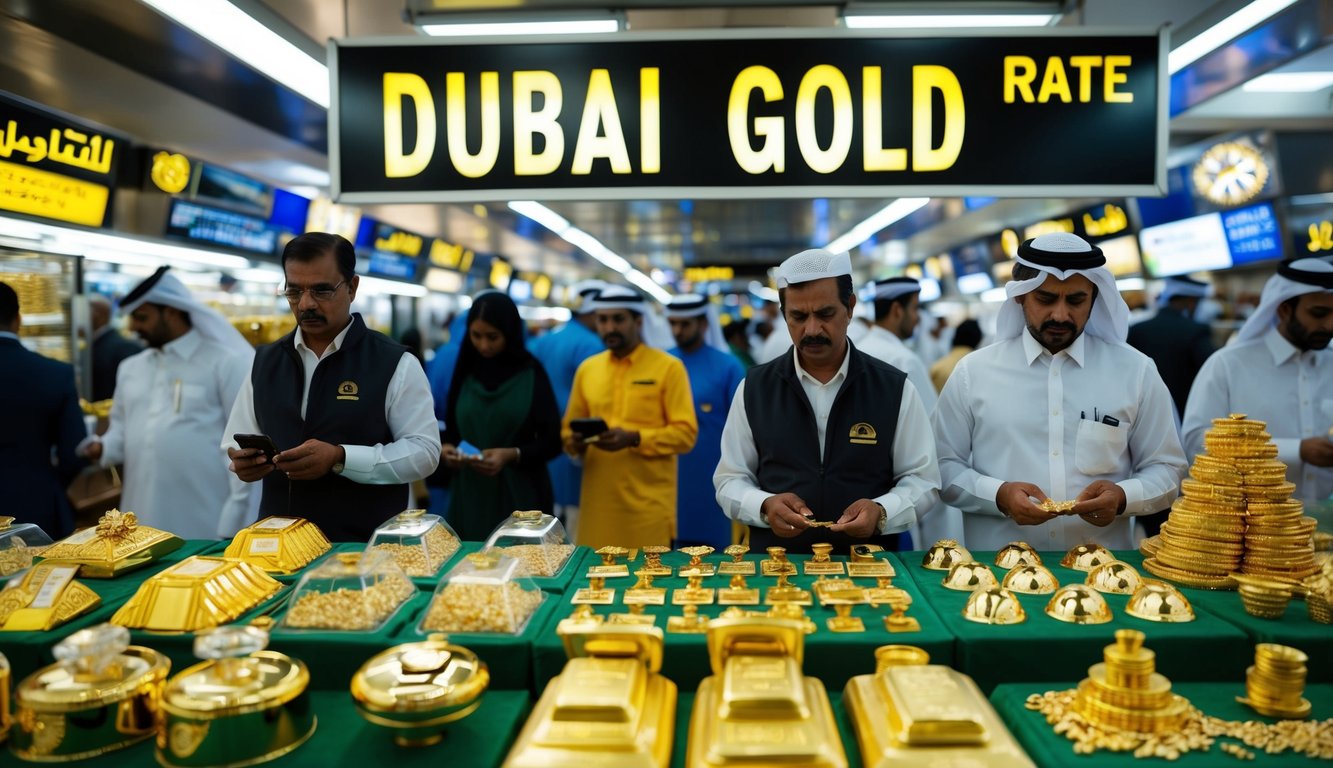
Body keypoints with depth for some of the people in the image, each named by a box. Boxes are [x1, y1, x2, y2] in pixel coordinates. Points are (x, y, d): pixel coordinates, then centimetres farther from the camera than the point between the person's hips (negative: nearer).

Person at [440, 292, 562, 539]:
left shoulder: (531, 373, -2)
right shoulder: (465, 372, 7)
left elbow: (552, 440, -3)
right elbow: (451, 429, 12)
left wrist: (512, 455, -18)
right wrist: (445, 448, -9)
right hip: (469, 495, 3)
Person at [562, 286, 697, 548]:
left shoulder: (669, 367, -2)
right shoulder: (587, 368, 12)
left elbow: (686, 432, -7)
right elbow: (570, 427, 18)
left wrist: (634, 439, -19)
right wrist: (575, 442, -5)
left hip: (648, 504, -3)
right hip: (599, 502, 4)